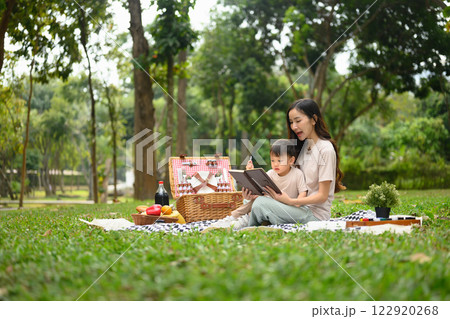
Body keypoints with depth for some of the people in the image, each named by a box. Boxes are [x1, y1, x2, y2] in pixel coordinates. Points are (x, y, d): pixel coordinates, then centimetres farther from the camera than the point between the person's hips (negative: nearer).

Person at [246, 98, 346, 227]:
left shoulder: (325, 149, -11)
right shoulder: (303, 146, 14)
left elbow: (322, 196, -13)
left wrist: (290, 201, -25)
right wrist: (257, 195, -4)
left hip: (316, 214, -7)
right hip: (300, 207, 7)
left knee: (261, 204, -23)